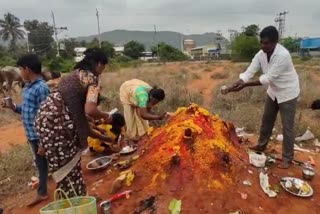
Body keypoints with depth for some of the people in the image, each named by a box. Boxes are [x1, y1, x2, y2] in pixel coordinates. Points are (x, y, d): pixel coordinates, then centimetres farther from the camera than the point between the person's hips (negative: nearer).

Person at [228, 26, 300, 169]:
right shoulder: (261, 54, -11)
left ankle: (287, 158, 16)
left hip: (287, 93, -7)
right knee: (266, 120, 18)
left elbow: (268, 78, -33)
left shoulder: (283, 55, -32)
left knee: (287, 126, 1)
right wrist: (238, 83, -32)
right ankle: (261, 145, 37)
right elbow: (249, 72, -14)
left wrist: (245, 85, -37)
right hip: (273, 91, 7)